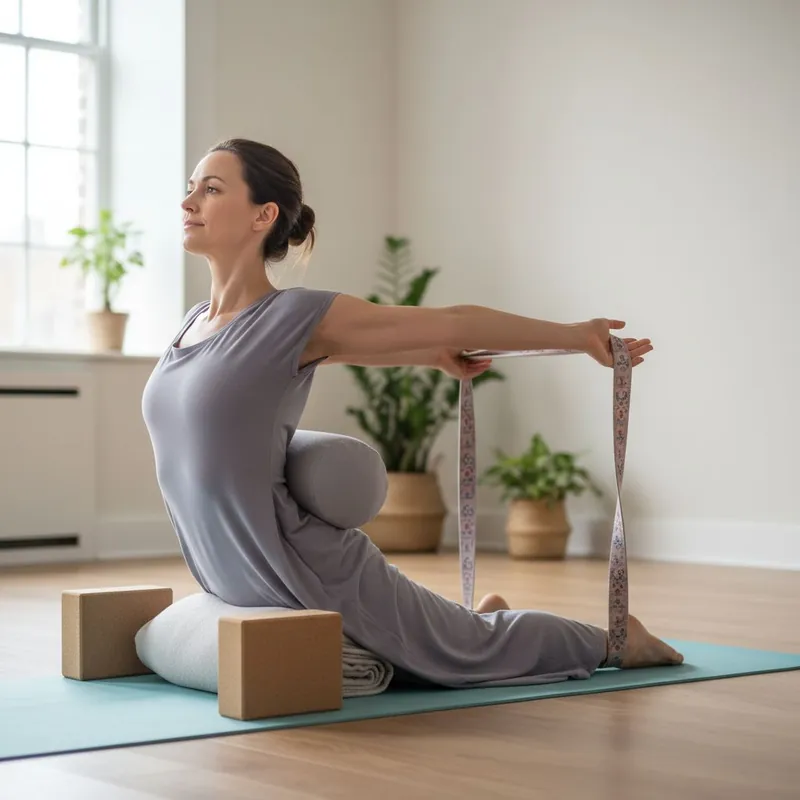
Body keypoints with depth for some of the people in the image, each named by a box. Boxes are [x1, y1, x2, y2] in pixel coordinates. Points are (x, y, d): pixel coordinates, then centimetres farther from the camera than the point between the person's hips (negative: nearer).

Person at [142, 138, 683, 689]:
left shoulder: (297, 318, -18)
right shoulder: (197, 322, 4)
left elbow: (454, 322, -8)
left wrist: (575, 335, 0)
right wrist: (434, 356, 31)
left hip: (313, 577, -7)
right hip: (243, 585, 7)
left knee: (466, 650, 17)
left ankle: (614, 638, 39)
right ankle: (488, 615, 53)